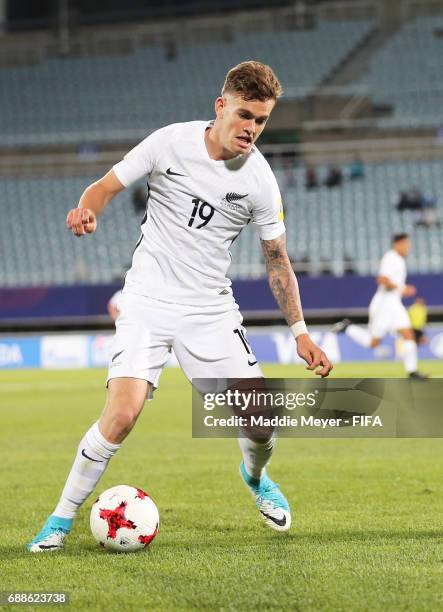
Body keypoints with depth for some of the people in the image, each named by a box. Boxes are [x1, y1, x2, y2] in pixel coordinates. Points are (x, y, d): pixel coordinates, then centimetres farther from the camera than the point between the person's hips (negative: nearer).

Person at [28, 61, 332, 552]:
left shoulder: (259, 181, -5)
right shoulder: (171, 143, -9)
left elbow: (277, 262, 6)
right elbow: (106, 186, 0)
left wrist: (300, 333, 3)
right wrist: (87, 210, -24)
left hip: (211, 310, 2)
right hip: (147, 303, -2)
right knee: (122, 412, -21)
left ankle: (255, 476, 32)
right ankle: (62, 519, -3)